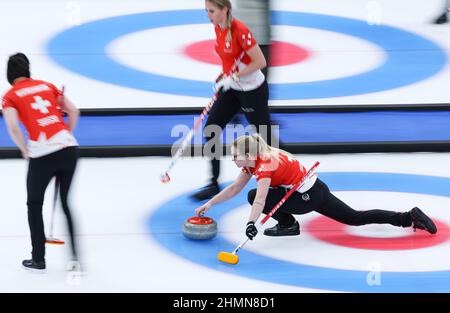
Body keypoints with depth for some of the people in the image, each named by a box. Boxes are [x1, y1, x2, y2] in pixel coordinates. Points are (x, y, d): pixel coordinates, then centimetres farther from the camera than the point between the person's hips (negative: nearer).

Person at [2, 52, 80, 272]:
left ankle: (38, 260, 17)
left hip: (41, 154, -4)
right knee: (66, 202, 18)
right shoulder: (47, 86, 18)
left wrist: (25, 151, 3)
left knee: (34, 205, 15)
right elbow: (73, 111, 16)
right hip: (68, 147, 4)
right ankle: (75, 255, 15)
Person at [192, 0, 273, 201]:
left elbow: (260, 62, -24)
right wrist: (223, 77, 7)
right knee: (211, 130, 2)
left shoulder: (239, 31, -25)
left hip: (253, 90, -8)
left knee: (264, 136, 3)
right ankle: (214, 184, 10)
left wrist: (233, 77, -22)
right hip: (232, 89, 8)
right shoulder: (218, 28, 1)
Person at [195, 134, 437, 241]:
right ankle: (410, 217, 10)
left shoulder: (265, 164, -21)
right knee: (354, 218, 12)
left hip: (309, 196, -10)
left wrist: (251, 223, -50)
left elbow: (260, 199, -38)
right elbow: (234, 188, 13)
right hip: (316, 189, 10)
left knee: (254, 196, -13)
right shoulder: (253, 161, 5)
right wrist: (209, 204, 9)